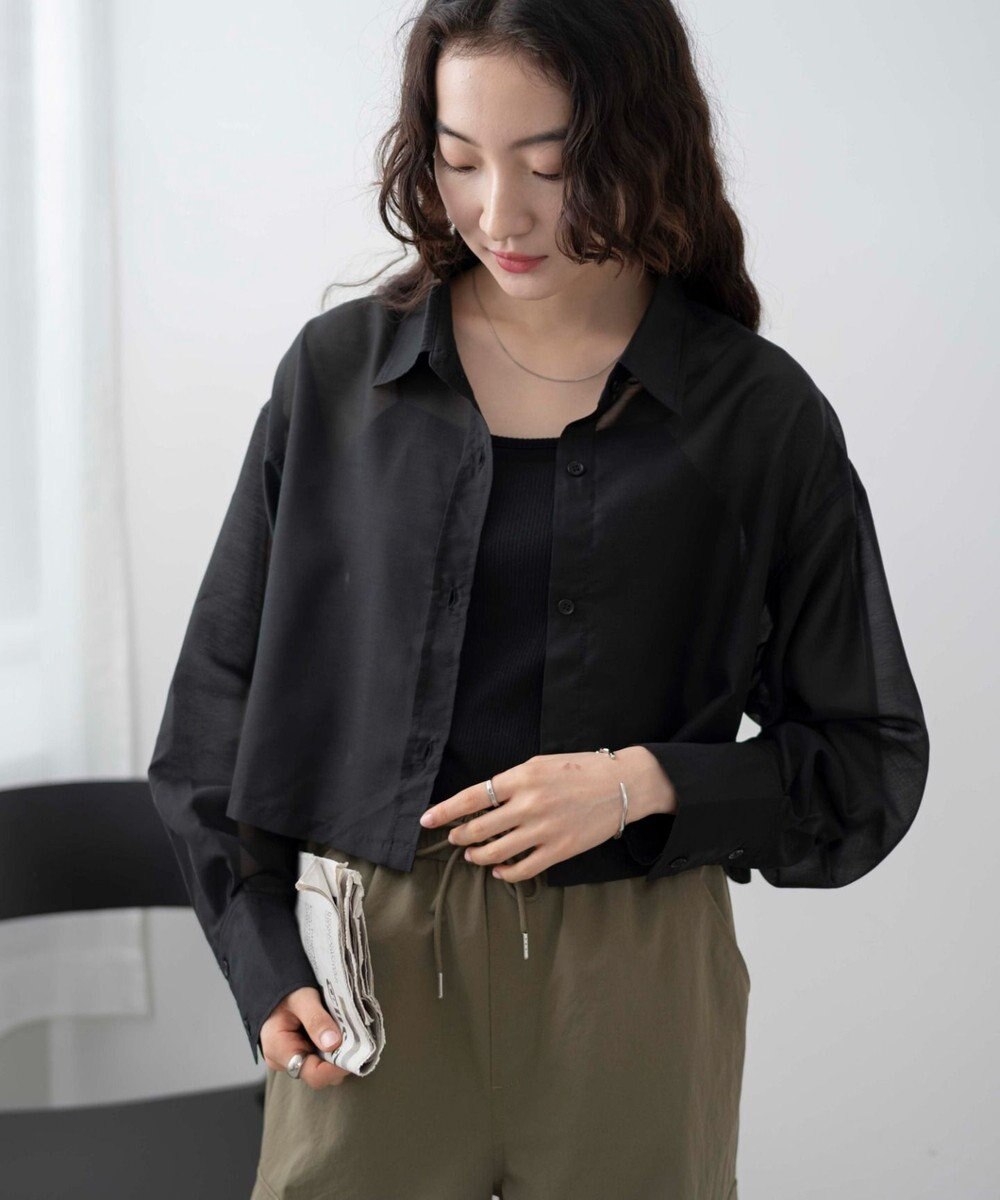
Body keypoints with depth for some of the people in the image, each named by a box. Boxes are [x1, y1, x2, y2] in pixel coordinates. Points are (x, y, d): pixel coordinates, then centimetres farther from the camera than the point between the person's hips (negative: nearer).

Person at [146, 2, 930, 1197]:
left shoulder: (761, 417, -3)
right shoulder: (336, 372, 2)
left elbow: (867, 762, 3)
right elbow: (220, 699, 7)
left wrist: (645, 784, -13)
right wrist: (266, 962, -2)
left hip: (634, 983, -1)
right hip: (368, 972, 1)